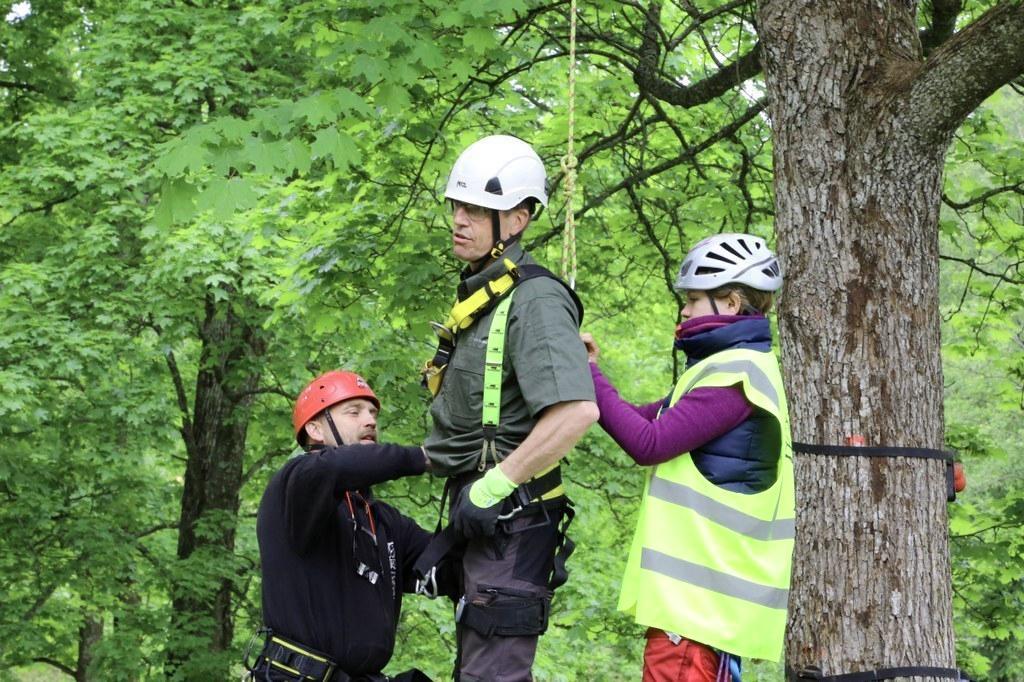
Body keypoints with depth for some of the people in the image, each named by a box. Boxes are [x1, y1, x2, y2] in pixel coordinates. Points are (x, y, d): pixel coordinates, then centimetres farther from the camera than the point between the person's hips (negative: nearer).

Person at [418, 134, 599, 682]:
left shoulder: (535, 301, -17)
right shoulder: (480, 293, 16)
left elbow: (576, 411, -29)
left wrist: (491, 489, -24)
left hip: (512, 515, -11)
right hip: (482, 515, 11)